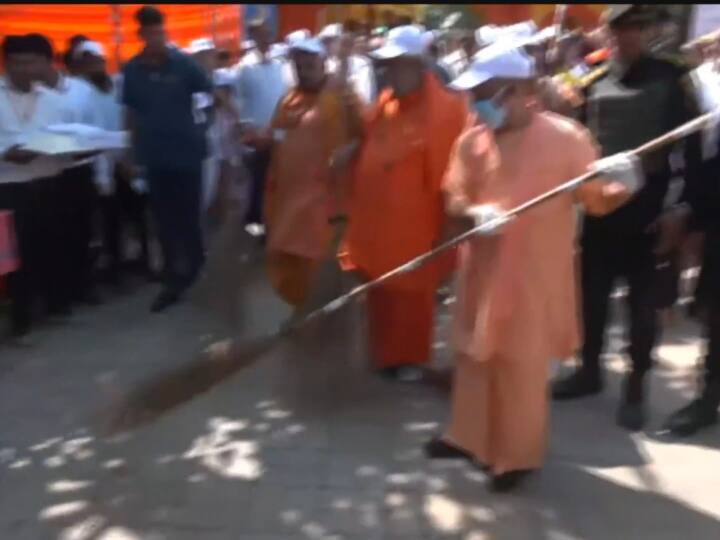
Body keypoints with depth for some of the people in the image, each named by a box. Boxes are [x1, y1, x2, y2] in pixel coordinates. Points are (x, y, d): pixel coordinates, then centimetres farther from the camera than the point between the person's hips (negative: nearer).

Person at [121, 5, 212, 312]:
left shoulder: (183, 63, -8)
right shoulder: (132, 70, 0)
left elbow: (213, 93, -5)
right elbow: (131, 113, 7)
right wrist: (134, 153, 8)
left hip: (187, 151, -2)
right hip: (154, 157, 2)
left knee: (188, 214, 7)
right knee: (164, 219, 7)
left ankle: (193, 263, 32)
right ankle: (174, 280, 18)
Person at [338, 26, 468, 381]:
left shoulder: (445, 107, -13)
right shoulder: (385, 102, 9)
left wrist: (448, 216, -15)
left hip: (413, 222, -7)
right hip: (375, 217, 7)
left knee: (411, 294, 7)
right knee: (379, 292, 17)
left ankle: (411, 358, 24)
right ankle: (385, 354, 34)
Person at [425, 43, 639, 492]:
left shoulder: (566, 137, -10)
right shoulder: (473, 140, 2)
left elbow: (597, 201, -7)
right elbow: (454, 200, 1)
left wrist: (621, 186, -28)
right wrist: (474, 213, -21)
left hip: (534, 275, -5)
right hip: (483, 270, 5)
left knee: (522, 364, 4)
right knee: (475, 355, 17)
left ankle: (518, 453, 23)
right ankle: (469, 436, 36)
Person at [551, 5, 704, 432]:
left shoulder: (671, 78, -3)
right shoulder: (595, 82, 7)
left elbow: (691, 143, -7)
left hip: (649, 205, -3)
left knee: (644, 299, 3)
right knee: (592, 291, 11)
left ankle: (636, 386, 15)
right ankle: (590, 369, 28)